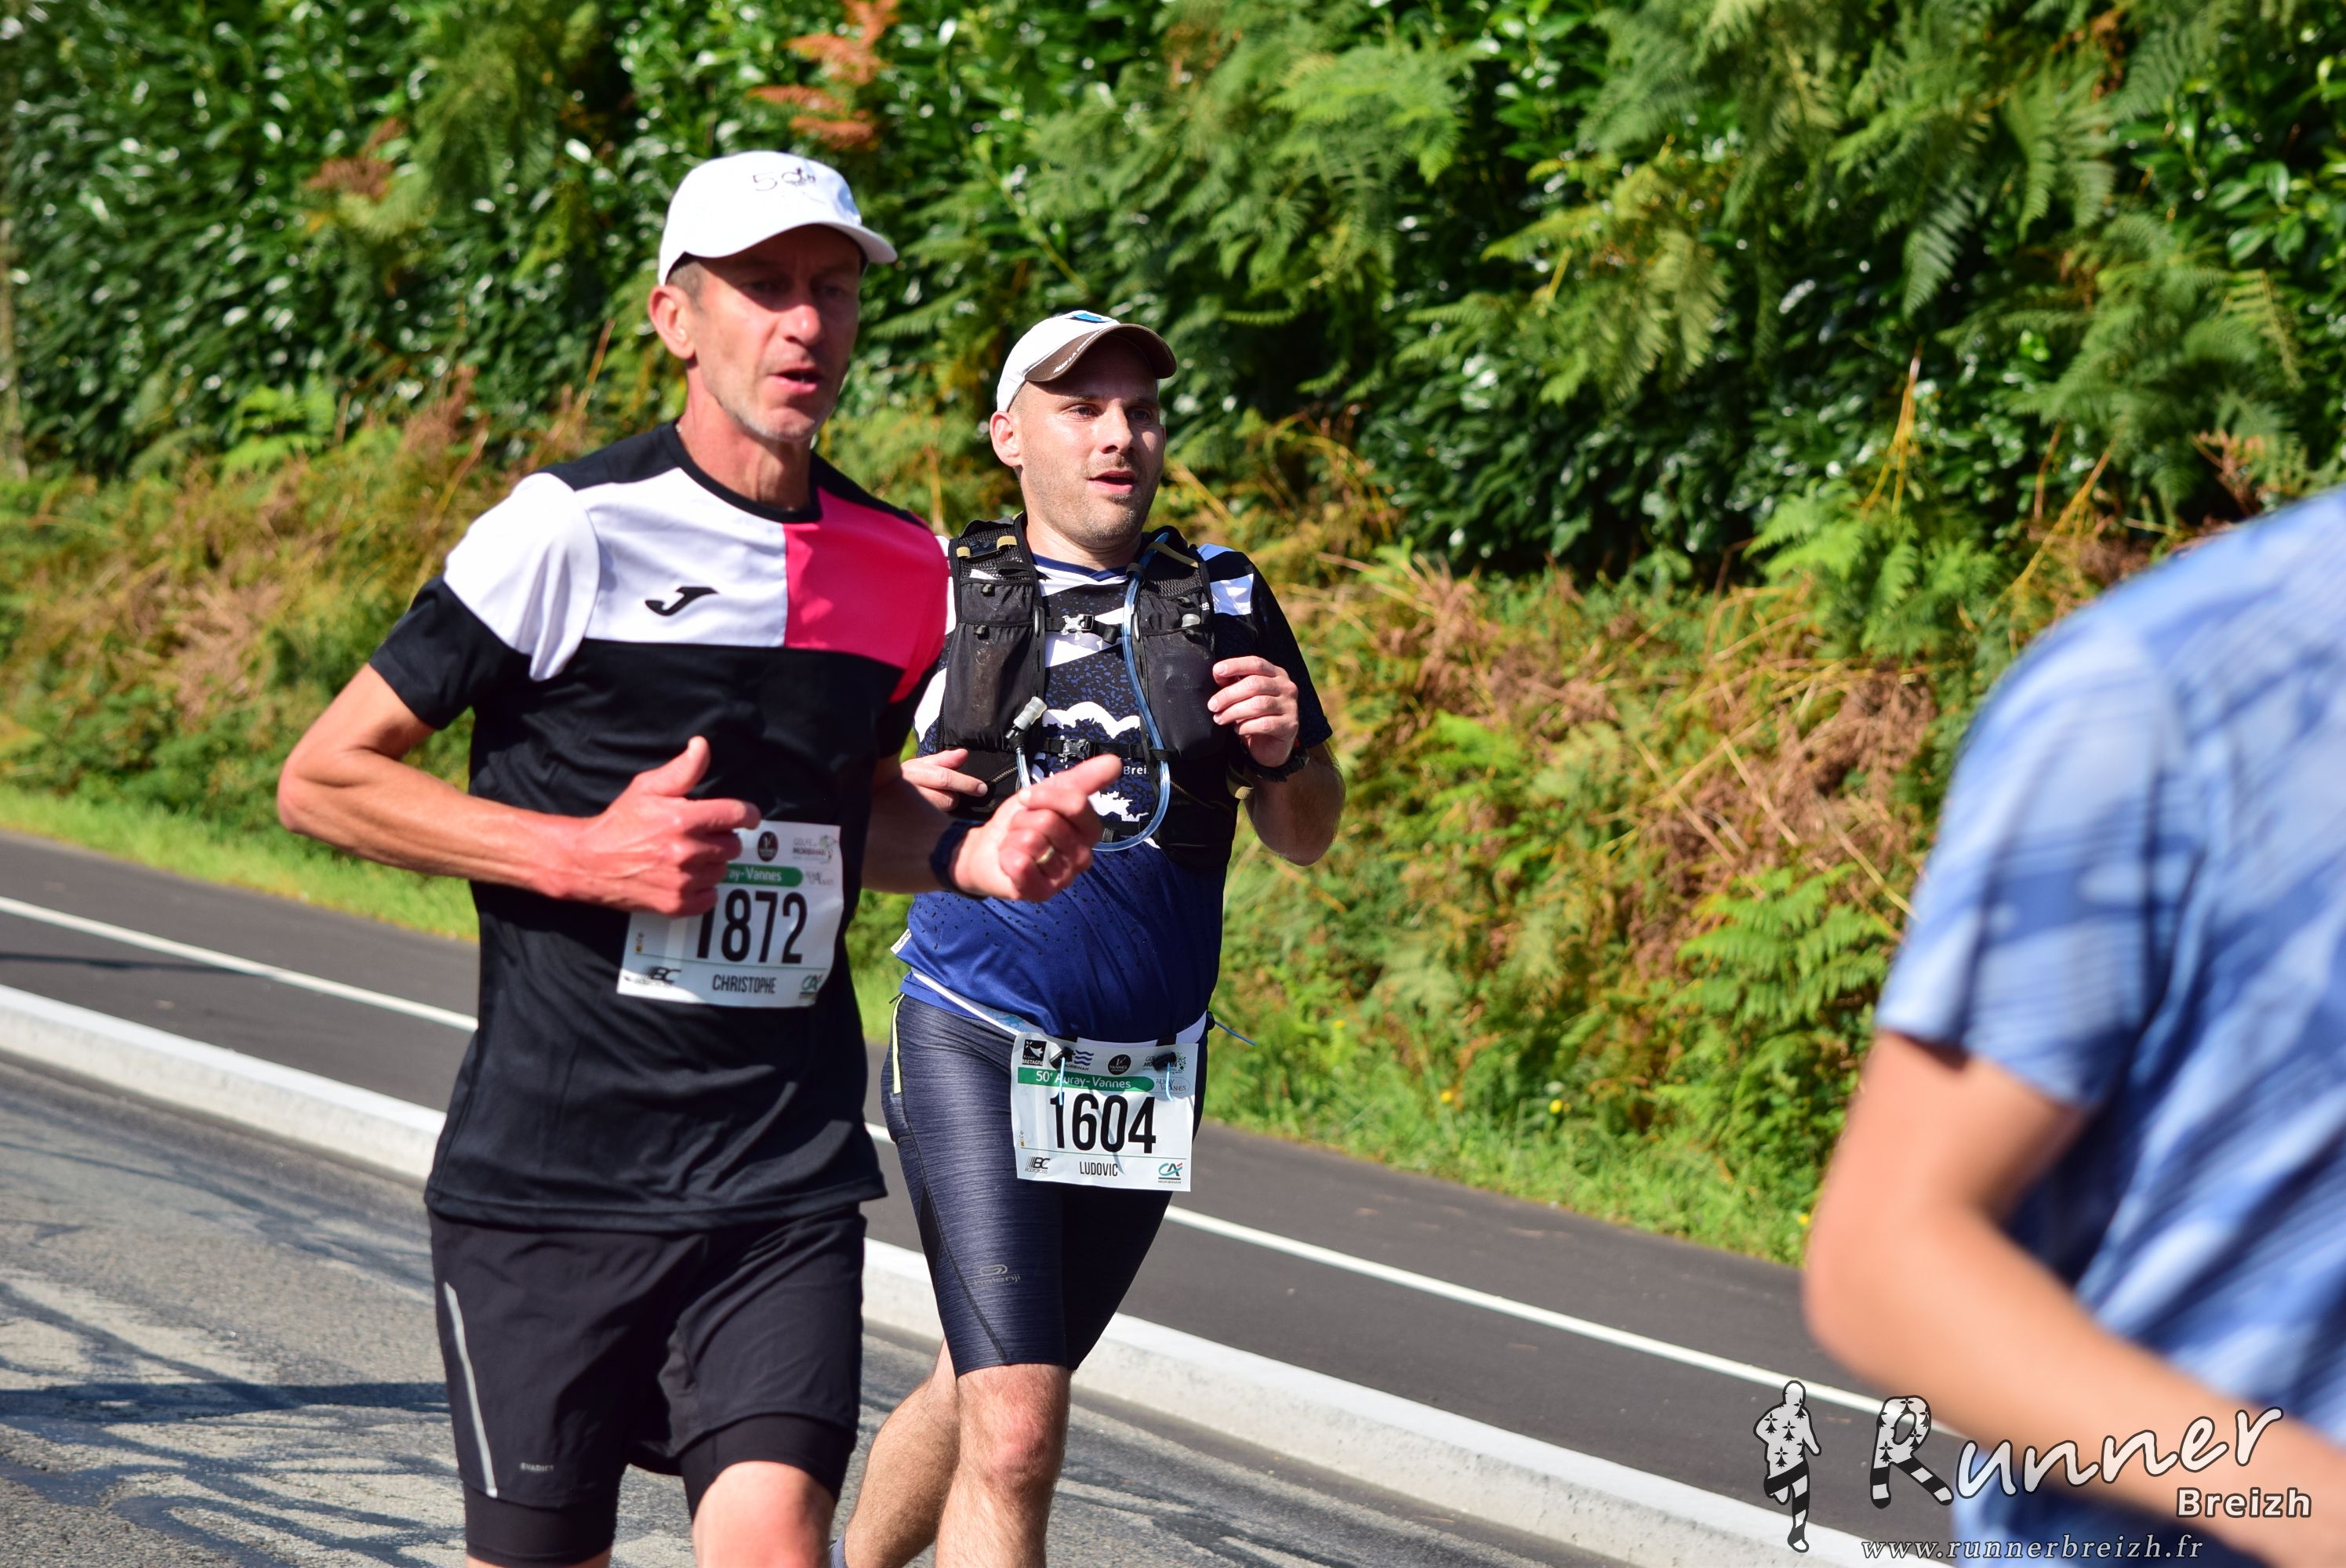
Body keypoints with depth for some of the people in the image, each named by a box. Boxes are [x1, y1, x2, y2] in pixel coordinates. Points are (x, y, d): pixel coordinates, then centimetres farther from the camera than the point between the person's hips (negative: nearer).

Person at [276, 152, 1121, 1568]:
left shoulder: (900, 567, 8)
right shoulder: (572, 532, -8)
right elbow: (323, 779, -5)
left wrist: (971, 858, 5)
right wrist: (585, 856, -15)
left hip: (787, 1190, 3)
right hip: (546, 1175, -3)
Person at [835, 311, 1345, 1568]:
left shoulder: (1227, 604, 7)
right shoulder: (938, 598, 1)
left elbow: (1307, 839, 11)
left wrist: (1286, 753, -12)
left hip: (1146, 1075, 4)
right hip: (973, 1050, -4)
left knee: (986, 1389, 20)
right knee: (1015, 1437, -16)